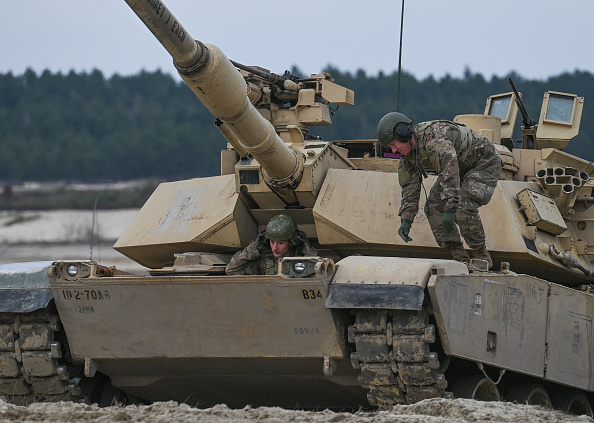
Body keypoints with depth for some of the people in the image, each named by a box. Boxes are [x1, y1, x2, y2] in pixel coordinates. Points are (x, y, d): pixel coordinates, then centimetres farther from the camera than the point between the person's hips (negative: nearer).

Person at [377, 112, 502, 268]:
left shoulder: (434, 136, -37)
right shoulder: (408, 155, -7)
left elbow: (450, 169, -45)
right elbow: (410, 187, 0)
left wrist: (450, 208, -49)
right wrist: (406, 220, -12)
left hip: (485, 164, -9)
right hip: (462, 169, 9)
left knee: (464, 207, -27)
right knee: (433, 207, -6)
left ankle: (482, 257, -10)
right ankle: (460, 258, -3)